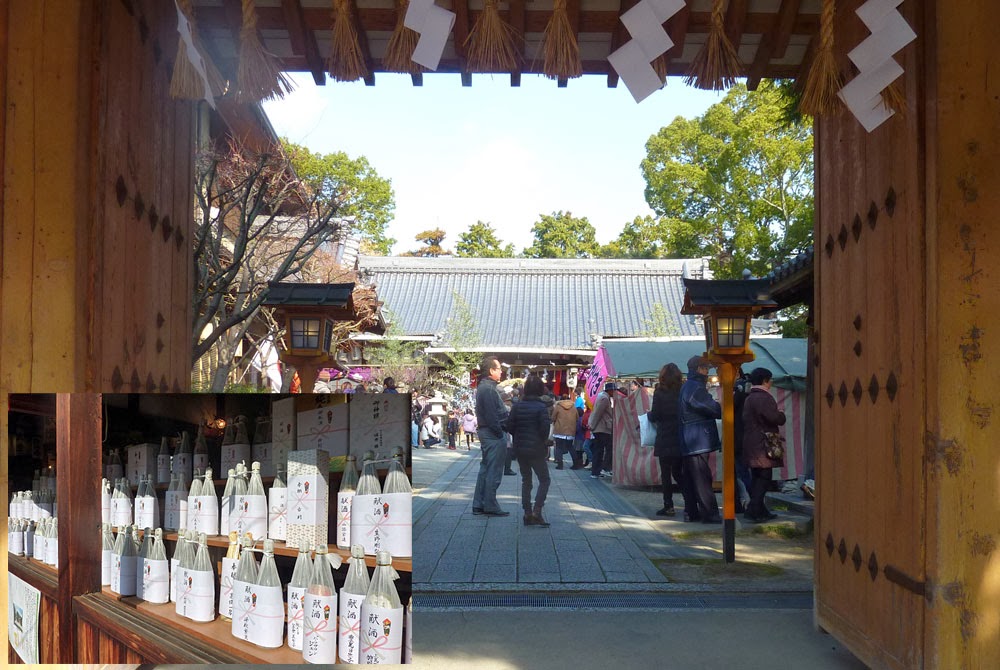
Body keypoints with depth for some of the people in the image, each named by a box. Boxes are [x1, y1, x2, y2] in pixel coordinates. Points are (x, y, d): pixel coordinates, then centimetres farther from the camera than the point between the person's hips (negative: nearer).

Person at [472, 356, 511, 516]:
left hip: (485, 432, 11)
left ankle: (479, 504, 19)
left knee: (485, 468, 14)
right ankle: (490, 506, 1)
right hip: (493, 433, -11)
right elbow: (492, 416, -22)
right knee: (494, 471, -4)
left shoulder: (483, 387, 15)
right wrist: (500, 433, -16)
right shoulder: (489, 389, -18)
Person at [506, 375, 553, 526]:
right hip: (536, 450, -5)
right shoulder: (542, 407, -12)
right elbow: (545, 429, -16)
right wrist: (543, 440, 5)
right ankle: (536, 512, -7)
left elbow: (510, 426, -1)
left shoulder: (517, 406, 0)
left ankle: (528, 514, 13)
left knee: (526, 480, 15)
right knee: (544, 480, 6)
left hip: (519, 449, 5)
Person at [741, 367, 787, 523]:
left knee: (756, 478, 14)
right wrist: (781, 414, 0)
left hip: (751, 444, 10)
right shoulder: (763, 398, -15)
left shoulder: (749, 398, 17)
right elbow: (775, 418, -24)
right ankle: (753, 511, -12)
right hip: (762, 445, -10)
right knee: (764, 478, -7)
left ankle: (760, 511, 21)